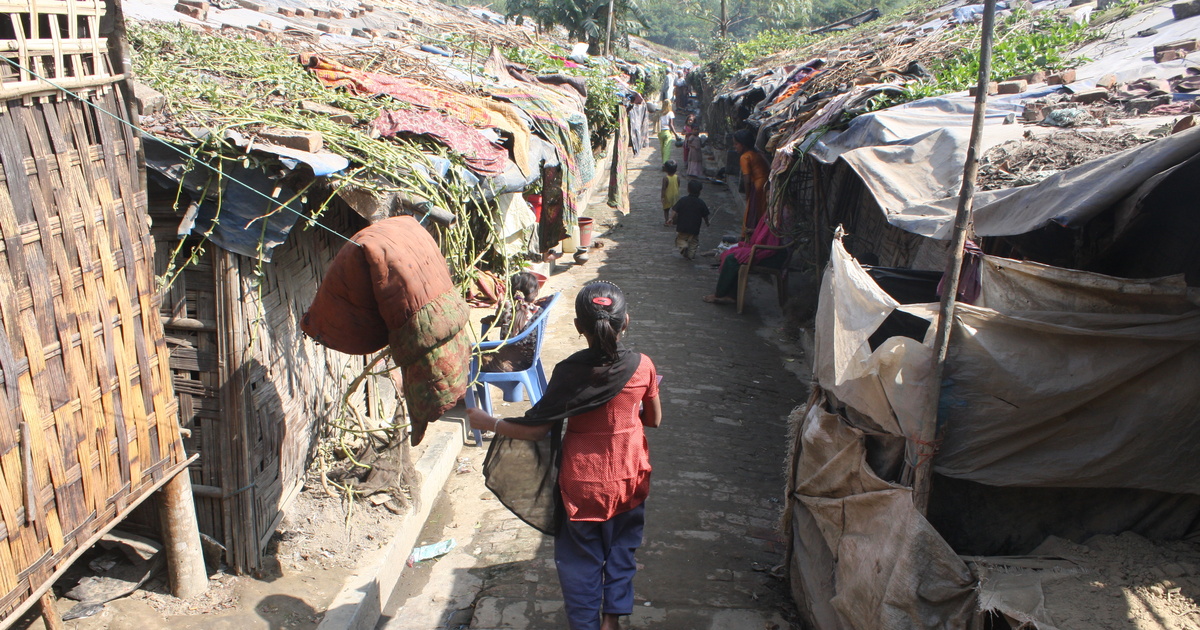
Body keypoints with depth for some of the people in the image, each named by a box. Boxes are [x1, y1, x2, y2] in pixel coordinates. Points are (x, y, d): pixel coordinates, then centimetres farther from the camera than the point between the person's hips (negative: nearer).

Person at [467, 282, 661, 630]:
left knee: (580, 560, 17)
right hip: (627, 476, 2)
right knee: (620, 550, 24)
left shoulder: (569, 371, -21)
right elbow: (654, 419, 0)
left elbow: (536, 429, -17)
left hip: (581, 482, -2)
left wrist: (487, 422, -3)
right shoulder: (642, 365, -14)